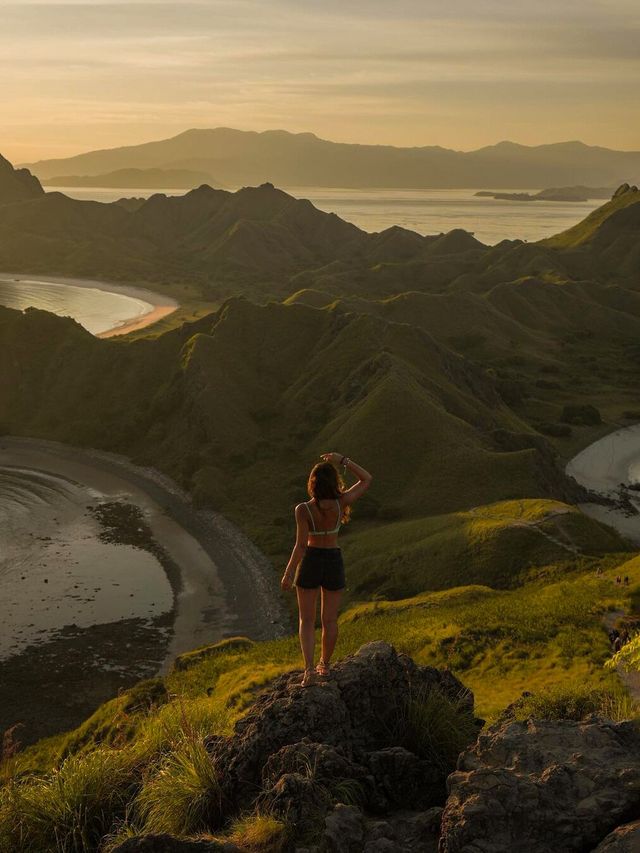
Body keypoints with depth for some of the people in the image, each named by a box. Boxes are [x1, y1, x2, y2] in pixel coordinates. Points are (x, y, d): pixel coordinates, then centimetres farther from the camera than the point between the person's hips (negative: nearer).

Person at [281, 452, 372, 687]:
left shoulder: (303, 509, -21)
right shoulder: (342, 503, -15)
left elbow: (301, 545, -20)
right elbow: (367, 479, -3)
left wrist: (288, 573, -10)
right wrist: (343, 461, -6)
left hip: (310, 563, -2)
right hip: (334, 563, 2)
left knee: (307, 621, 9)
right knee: (330, 619, 19)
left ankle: (310, 669, -5)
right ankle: (324, 665, 32)